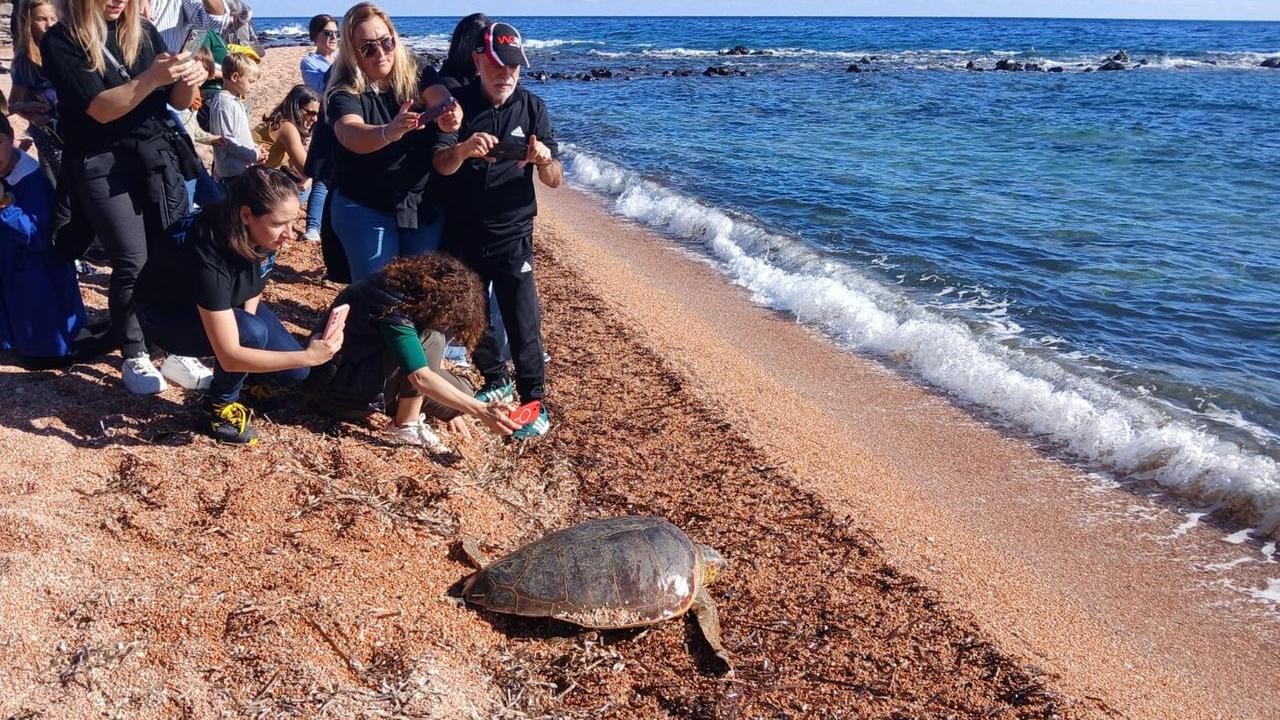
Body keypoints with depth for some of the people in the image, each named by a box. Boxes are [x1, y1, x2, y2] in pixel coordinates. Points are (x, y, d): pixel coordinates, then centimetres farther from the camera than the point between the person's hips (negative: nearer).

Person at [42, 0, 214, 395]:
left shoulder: (144, 32, 7)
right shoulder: (61, 41, -6)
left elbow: (178, 101, 9)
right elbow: (101, 109, -15)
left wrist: (188, 81, -14)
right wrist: (151, 77, -27)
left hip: (159, 156, 4)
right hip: (103, 165, -4)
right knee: (133, 264, -6)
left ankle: (177, 353, 6)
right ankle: (134, 359, 10)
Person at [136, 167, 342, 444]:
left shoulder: (262, 233, -22)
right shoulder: (208, 255, -40)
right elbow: (229, 356, -41)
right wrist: (307, 356, -47)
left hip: (228, 302, 6)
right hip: (168, 315, -6)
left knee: (294, 373, -10)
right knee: (252, 333, -34)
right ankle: (217, 409, -9)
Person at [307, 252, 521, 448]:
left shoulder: (398, 287, -2)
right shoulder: (392, 310, -29)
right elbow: (421, 378, -35)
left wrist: (451, 408, 5)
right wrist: (480, 411, -37)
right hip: (340, 391, -8)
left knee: (461, 393, 0)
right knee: (429, 338, -25)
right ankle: (406, 427, -14)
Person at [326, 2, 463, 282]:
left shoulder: (419, 74, -2)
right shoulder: (344, 92, -11)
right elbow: (350, 135, -31)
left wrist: (451, 115, -46)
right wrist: (388, 133, -52)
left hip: (424, 205, 3)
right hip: (365, 209, -3)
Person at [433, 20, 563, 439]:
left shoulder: (531, 108, -3)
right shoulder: (459, 104, -3)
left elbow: (555, 181, -7)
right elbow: (441, 165, -16)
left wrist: (544, 159, -30)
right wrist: (462, 149, -38)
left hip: (512, 238, -2)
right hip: (463, 238, 2)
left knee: (522, 323, -6)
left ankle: (534, 402, 8)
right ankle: (496, 380, 36)